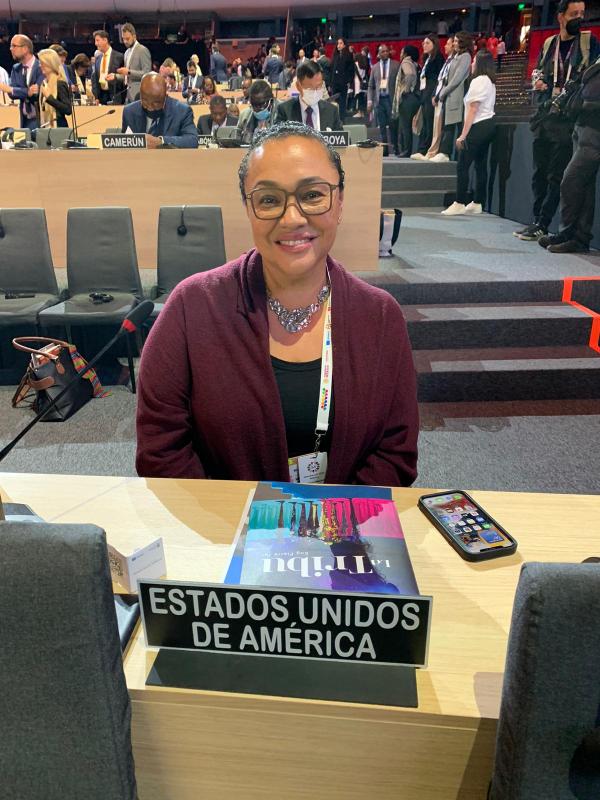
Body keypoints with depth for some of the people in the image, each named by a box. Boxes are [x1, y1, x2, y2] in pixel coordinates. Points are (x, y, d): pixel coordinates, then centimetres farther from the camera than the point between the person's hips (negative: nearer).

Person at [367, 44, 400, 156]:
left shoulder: (396, 65, 4)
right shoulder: (375, 67, 13)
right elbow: (371, 86, 13)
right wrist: (369, 101, 2)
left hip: (391, 99, -3)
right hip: (379, 100, 3)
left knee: (393, 126, -4)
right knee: (382, 127, 3)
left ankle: (396, 149, 3)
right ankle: (384, 150, 8)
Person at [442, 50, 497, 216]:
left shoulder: (478, 81, -11)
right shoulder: (490, 81, 18)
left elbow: (473, 110, -16)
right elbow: (486, 107, 13)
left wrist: (463, 135, -17)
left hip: (479, 127, -10)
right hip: (489, 124, 10)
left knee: (462, 165, -8)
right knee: (481, 164, 9)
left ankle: (459, 204, -8)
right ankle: (477, 203, 12)